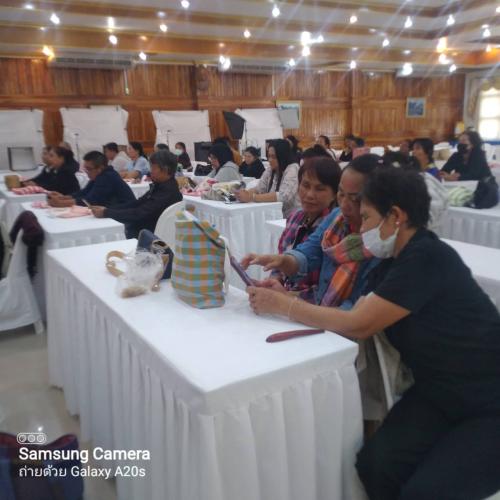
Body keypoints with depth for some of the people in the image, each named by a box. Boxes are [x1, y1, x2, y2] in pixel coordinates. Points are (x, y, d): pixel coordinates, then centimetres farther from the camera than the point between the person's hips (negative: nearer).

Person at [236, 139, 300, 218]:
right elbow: (259, 189, 2)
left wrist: (251, 197, -30)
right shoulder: (270, 170, 10)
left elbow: (283, 196, -26)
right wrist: (246, 193, -20)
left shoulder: (293, 169, -12)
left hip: (291, 219, -6)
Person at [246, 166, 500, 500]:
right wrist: (284, 296, -8)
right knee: (375, 464, -14)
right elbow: (356, 318, -3)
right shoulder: (393, 263, 3)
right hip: (439, 395, 7)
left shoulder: (428, 257, -25)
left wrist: (283, 305, -18)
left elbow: (357, 326, -25)